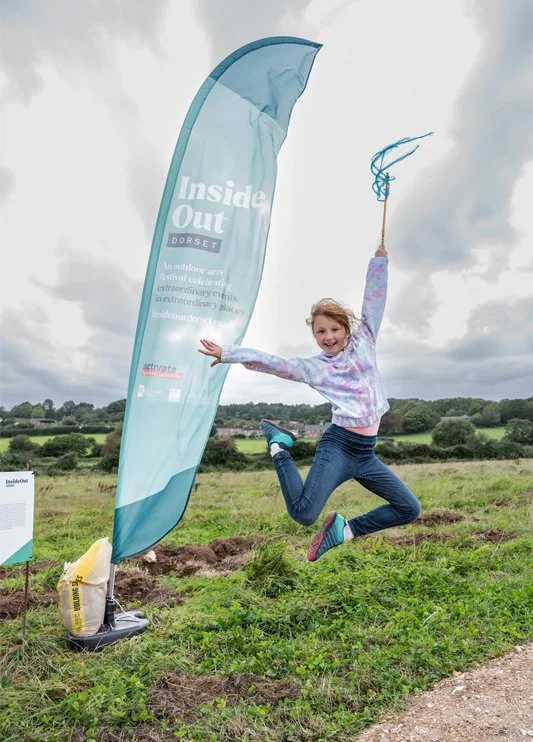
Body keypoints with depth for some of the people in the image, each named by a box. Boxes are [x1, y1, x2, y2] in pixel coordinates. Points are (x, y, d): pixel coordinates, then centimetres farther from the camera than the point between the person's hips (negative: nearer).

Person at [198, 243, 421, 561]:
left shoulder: (363, 342, 10)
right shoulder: (312, 367, 2)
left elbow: (374, 300, 10)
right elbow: (269, 361, -1)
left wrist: (380, 258, 9)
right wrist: (227, 353, -5)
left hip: (366, 453, 5)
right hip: (338, 446, -5)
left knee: (410, 510, 9)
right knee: (303, 513, -18)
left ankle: (344, 529, 17)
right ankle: (279, 445, 5)